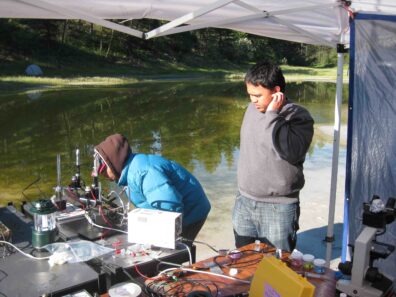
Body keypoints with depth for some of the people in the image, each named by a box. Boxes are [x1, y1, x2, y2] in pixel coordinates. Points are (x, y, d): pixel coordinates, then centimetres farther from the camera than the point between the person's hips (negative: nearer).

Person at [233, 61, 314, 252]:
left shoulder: (299, 116, -14)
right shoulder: (252, 109, 5)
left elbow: (291, 152, -31)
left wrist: (273, 115, -27)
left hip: (278, 209, -6)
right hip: (244, 203, 6)